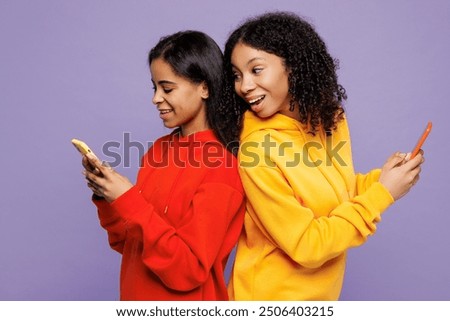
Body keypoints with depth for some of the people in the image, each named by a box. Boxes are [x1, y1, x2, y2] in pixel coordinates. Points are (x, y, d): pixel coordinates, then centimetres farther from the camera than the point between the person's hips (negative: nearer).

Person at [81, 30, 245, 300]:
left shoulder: (220, 167, -20)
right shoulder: (159, 148, -1)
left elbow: (188, 271, -22)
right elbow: (131, 244, 5)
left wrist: (127, 200, -24)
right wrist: (107, 197, -11)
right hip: (137, 298, 6)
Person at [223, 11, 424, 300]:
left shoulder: (331, 119, -5)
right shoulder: (256, 150, -25)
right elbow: (306, 246, -21)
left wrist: (378, 179, -10)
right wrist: (382, 194, -19)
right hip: (271, 296, -6)